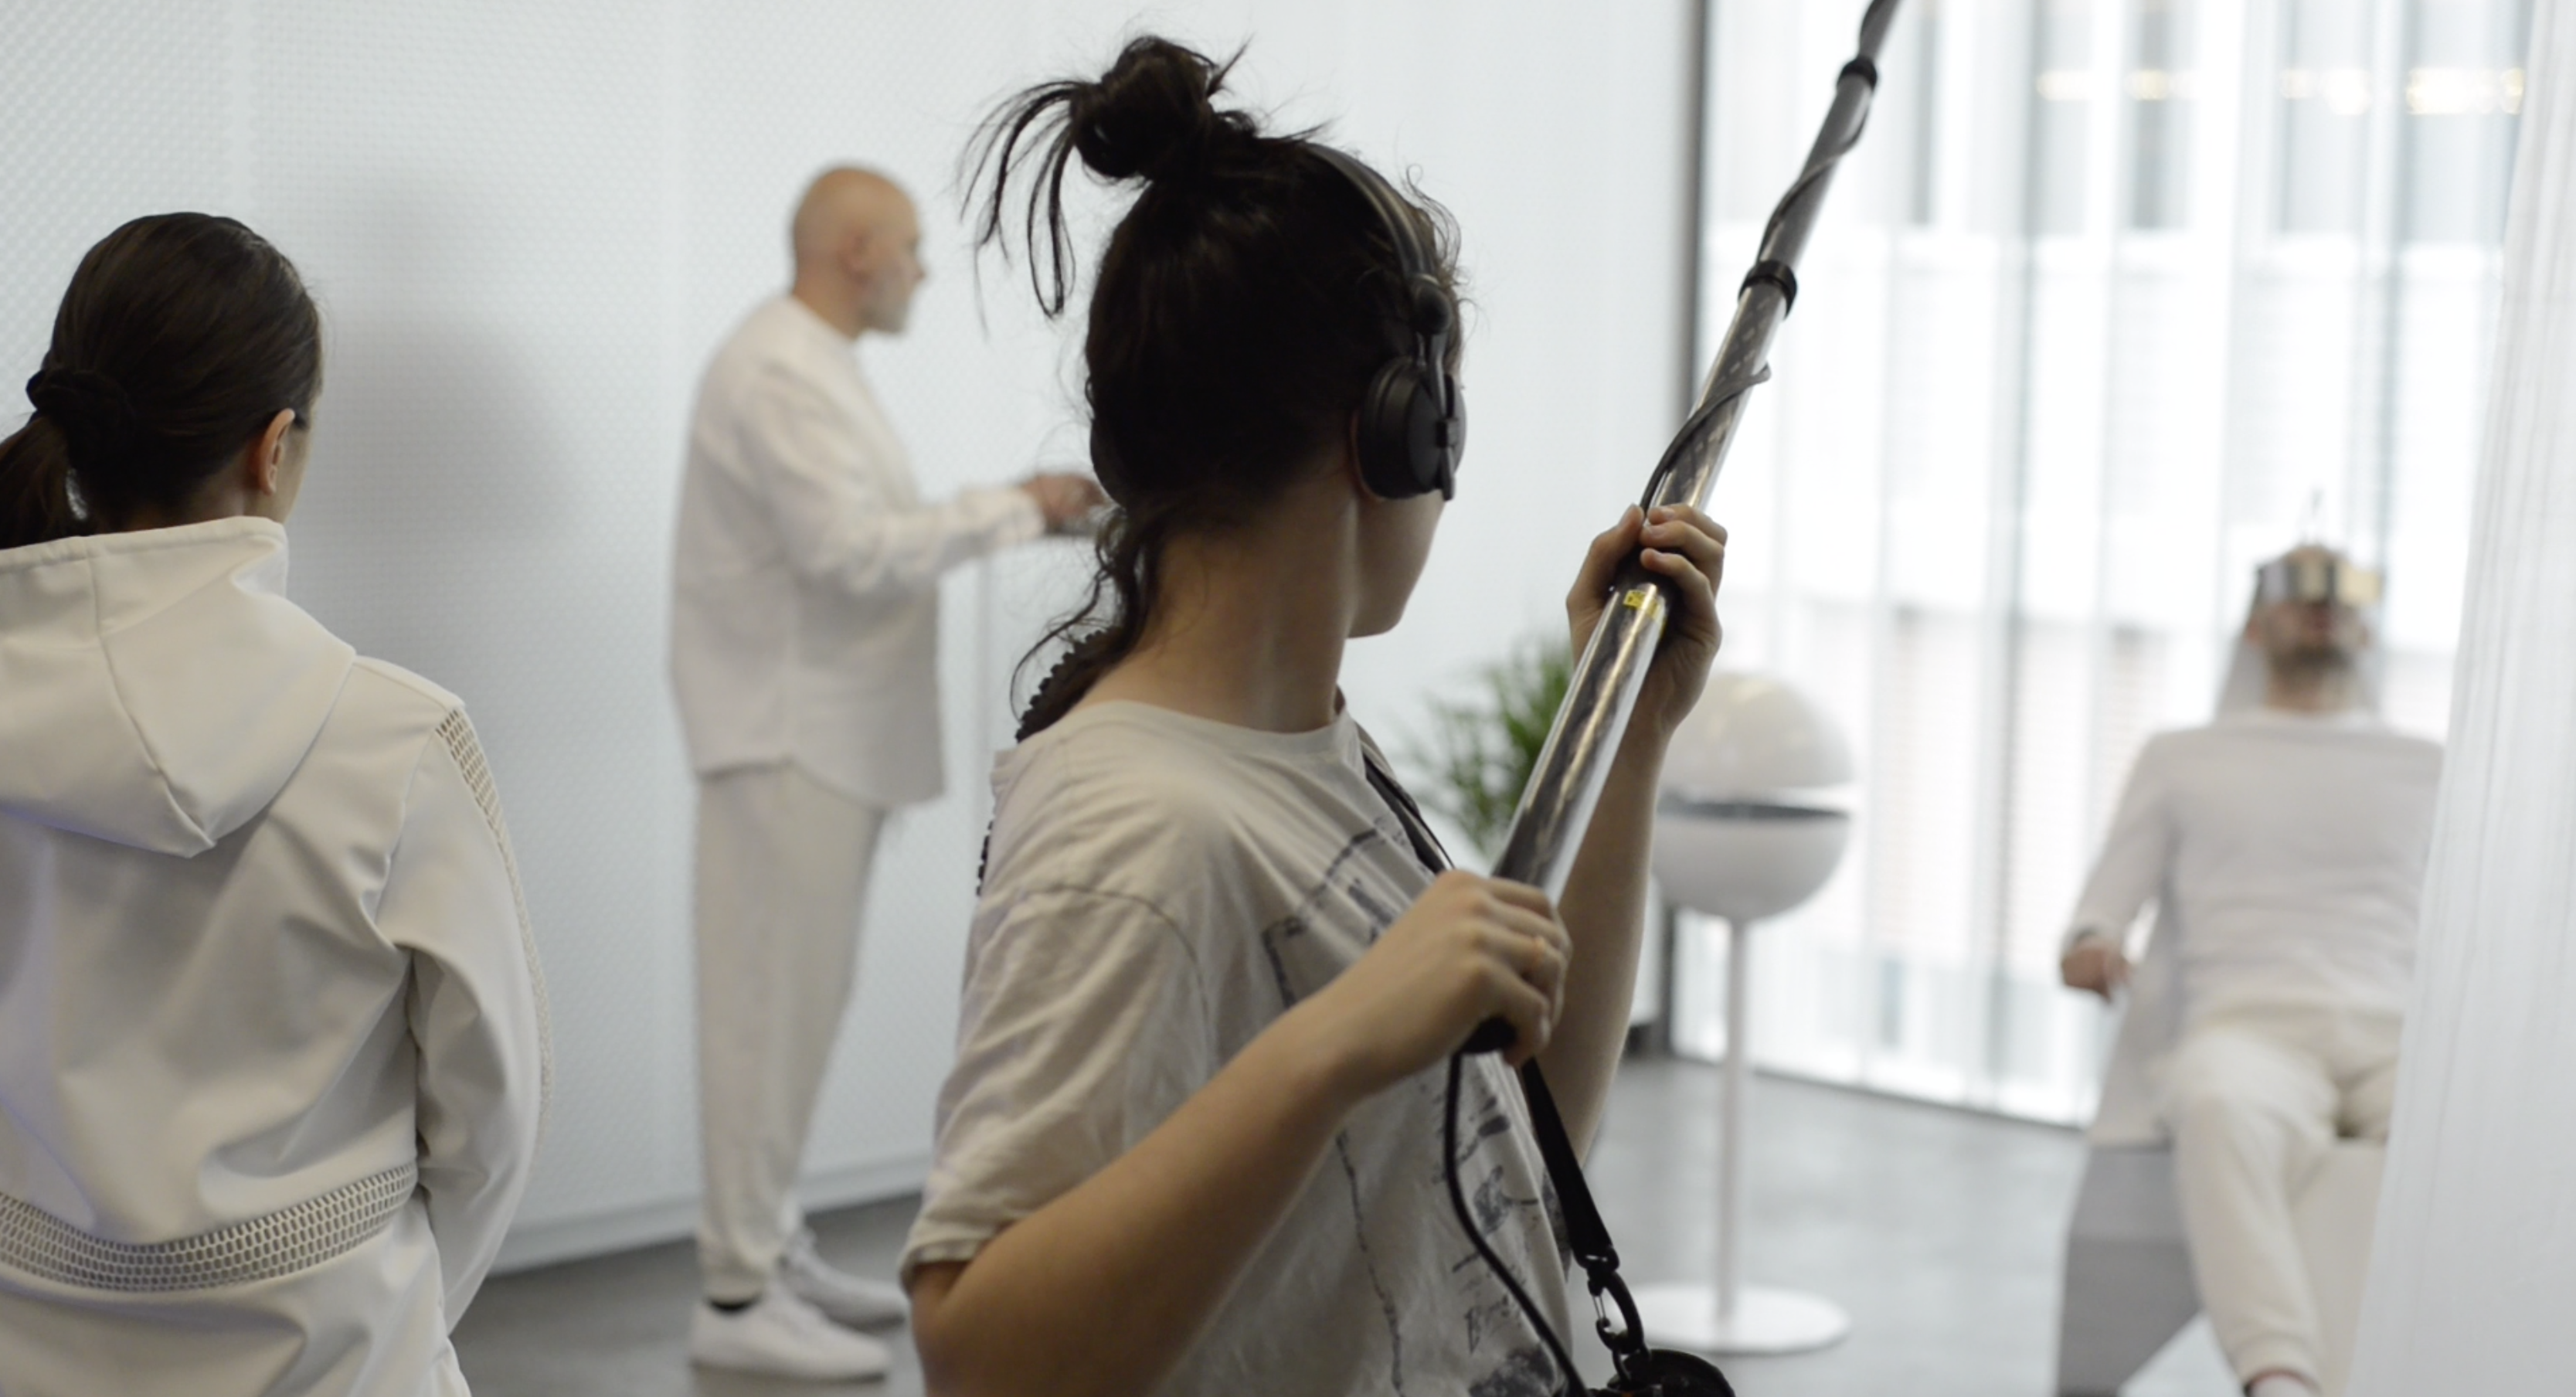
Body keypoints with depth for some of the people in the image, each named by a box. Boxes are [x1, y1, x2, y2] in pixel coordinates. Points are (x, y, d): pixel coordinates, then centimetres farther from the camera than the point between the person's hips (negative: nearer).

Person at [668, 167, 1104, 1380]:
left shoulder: (810, 366, 17)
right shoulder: (778, 373, -16)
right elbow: (852, 550, -23)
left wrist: (1008, 516, 12)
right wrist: (1012, 510, -15)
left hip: (824, 731, 10)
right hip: (785, 734, -10)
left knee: (800, 994, 14)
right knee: (770, 1001, -7)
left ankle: (770, 1247, 22)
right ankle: (740, 1297, -2)